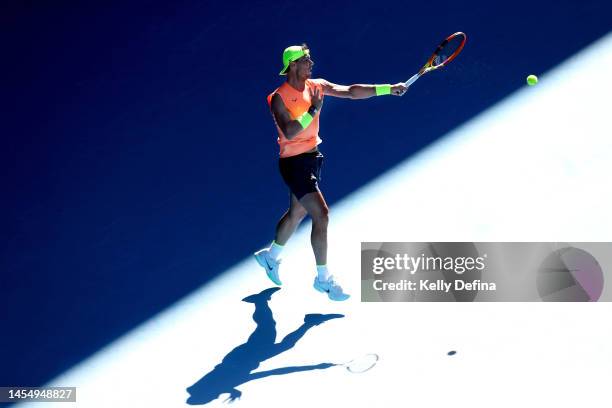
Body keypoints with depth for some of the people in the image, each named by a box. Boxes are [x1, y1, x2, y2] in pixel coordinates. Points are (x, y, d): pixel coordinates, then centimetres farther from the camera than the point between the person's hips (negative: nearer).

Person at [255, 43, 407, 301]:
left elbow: (351, 91, -6)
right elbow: (289, 131, -28)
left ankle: (270, 256, 44)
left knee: (297, 213, 21)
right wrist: (313, 110, -29)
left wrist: (388, 89, -15)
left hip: (313, 158, 8)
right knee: (321, 215, -16)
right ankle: (323, 279, -5)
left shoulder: (317, 86, 2)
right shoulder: (279, 98, -16)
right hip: (294, 162, -8)